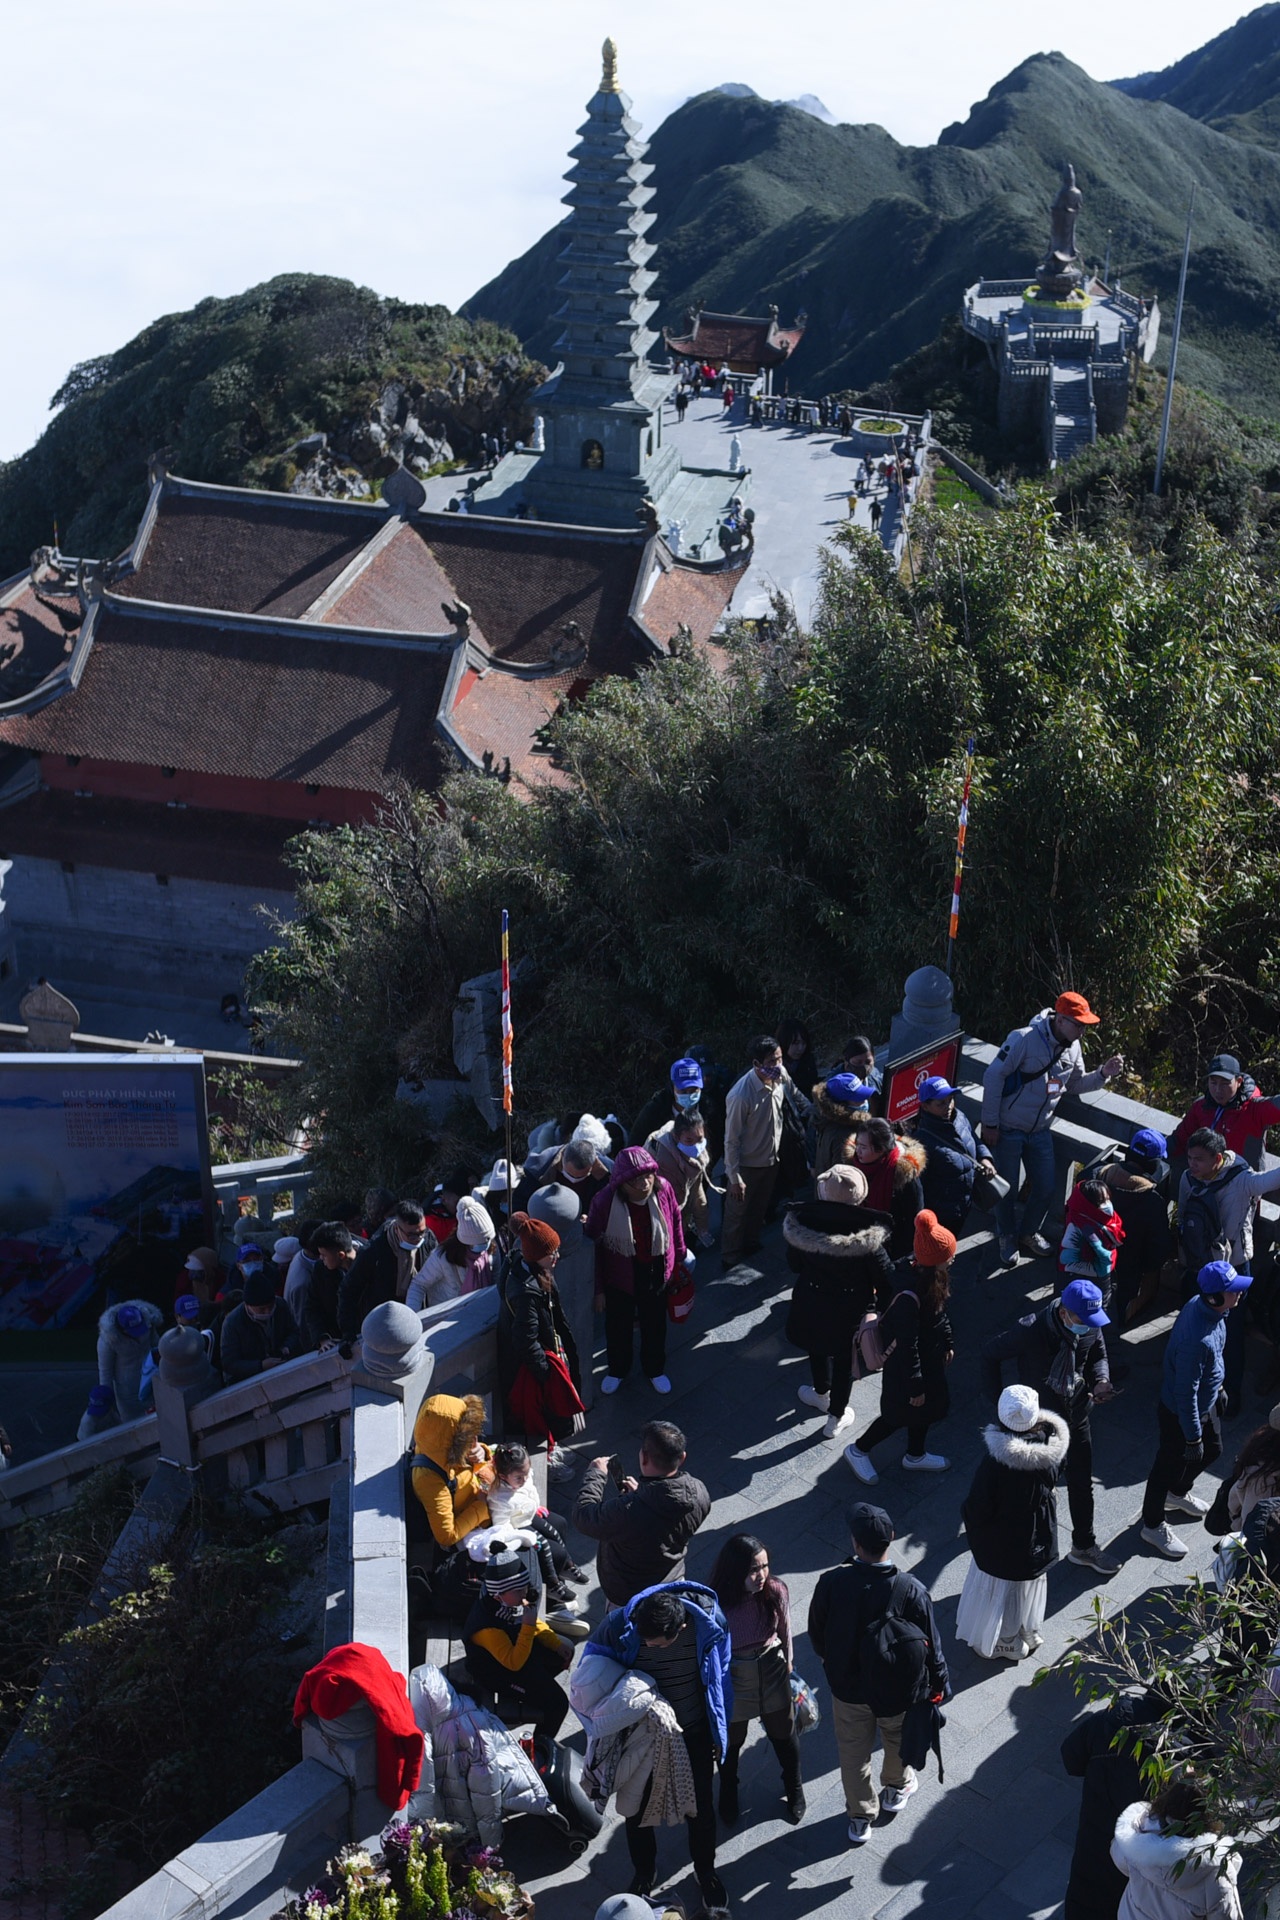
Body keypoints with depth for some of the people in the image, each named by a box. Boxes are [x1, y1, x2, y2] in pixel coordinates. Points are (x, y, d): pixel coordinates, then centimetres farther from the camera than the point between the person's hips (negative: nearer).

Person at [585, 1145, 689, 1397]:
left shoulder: (663, 1189, -21)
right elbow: (592, 1245, -16)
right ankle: (617, 1370, 49)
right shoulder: (605, 1201, -28)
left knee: (655, 1324, 23)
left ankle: (655, 1369, 50)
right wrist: (598, 1288, -11)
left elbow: (675, 1223, -2)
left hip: (655, 1274, 2)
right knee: (618, 1325, 22)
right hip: (619, 1276, -2)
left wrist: (680, 1257, 8)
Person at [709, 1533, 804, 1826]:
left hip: (772, 1672, 2)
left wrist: (787, 1662, 9)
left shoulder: (776, 1591, -24)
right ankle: (728, 1793, 56)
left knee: (783, 1733, 25)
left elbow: (784, 1630, -5)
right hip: (731, 1680, -2)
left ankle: (794, 1789, 55)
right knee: (731, 1739, 24)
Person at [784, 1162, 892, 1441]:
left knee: (818, 1348, 30)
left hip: (811, 1300, 2)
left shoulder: (802, 1222, -22)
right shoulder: (867, 1234, -29)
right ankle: (836, 1418, 37)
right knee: (844, 1358, 21)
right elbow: (884, 1274, -17)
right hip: (851, 1307, -2)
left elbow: (794, 1264, -6)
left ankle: (822, 1394, 55)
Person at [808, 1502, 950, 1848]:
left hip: (847, 1686, 0)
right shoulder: (911, 1590, -30)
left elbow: (817, 1635, -9)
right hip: (900, 1690, 0)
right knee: (899, 1741, 31)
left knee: (853, 1751, 25)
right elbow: (931, 1646, -16)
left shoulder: (831, 1583, -27)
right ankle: (896, 1788, 57)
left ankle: (860, 1817, 42)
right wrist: (939, 1685, 3)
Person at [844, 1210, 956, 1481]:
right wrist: (914, 1385, -19)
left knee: (926, 1407, 27)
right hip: (905, 1364, -8)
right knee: (902, 1414, 15)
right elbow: (907, 1345, -29)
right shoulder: (909, 1296, -40)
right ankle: (858, 1450, 39)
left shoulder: (926, 1272, -15)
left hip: (929, 1357, 8)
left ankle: (916, 1455, 52)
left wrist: (947, 1342, 17)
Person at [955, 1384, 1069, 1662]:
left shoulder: (996, 1460, -37)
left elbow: (979, 1508, -25)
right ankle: (1028, 1634, 51)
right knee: (1030, 1584, 29)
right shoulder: (1052, 1446, -22)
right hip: (1039, 1534, 5)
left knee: (999, 1588, 21)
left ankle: (1001, 1643, 42)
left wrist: (967, 1514, -3)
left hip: (1002, 1543, -5)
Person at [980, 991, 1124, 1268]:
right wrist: (989, 1124, -17)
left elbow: (1076, 1084, 12)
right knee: (1007, 1190, 7)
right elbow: (993, 1077, -21)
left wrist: (1103, 1074, -8)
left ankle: (1028, 1233, 36)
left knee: (1045, 1188, 11)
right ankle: (1008, 1238, 30)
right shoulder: (1025, 1039, -25)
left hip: (1040, 1131, 6)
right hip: (1008, 1130, -6)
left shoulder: (1072, 1047, -2)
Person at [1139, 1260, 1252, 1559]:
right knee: (1169, 1466, 14)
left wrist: (1217, 1385, 21)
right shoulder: (1197, 1339, -41)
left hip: (1206, 1404, 9)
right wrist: (1192, 1437, -20)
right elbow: (1185, 1394, -31)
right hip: (1180, 1414, -9)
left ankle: (1178, 1493, 57)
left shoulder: (1203, 1305, -14)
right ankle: (1153, 1525, 39)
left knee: (1211, 1450, 30)